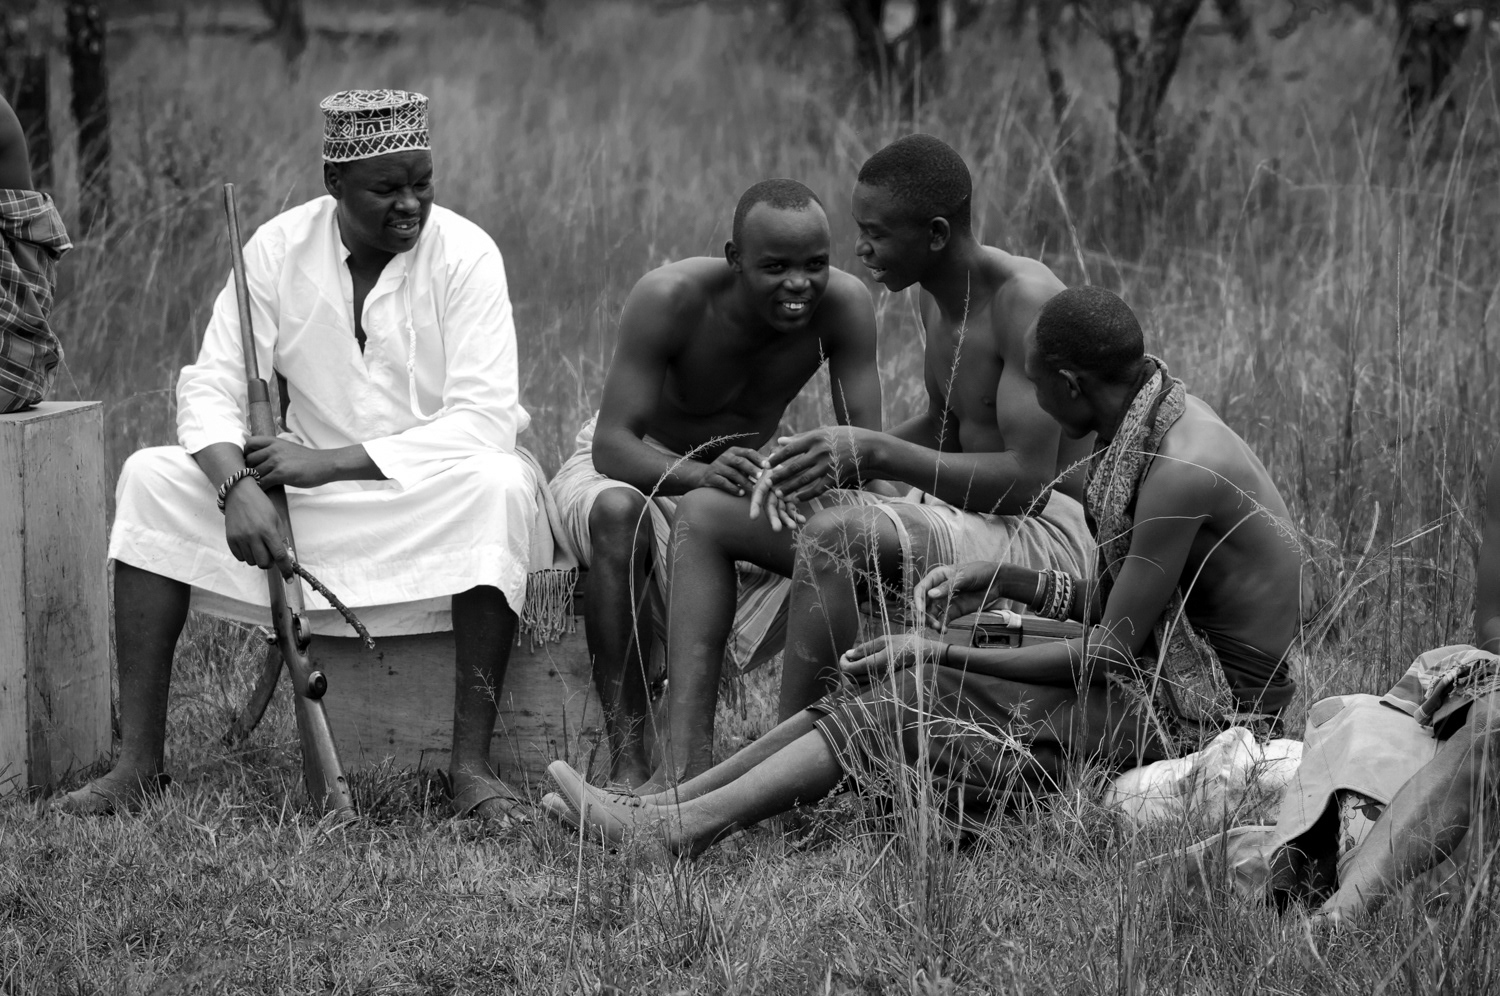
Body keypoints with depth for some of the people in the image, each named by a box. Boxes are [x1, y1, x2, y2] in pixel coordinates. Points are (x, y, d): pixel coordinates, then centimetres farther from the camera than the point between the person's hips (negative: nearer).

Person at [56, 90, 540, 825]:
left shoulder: (465, 254, -13)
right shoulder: (279, 249, -4)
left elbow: (485, 420, -21)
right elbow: (211, 386, -7)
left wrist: (329, 463, -27)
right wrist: (236, 484, -30)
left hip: (433, 493, -3)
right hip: (307, 492, 3)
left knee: (501, 485, -36)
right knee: (151, 479, -16)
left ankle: (472, 765, -34)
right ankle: (138, 761, -18)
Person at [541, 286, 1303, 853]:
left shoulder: (1182, 472, -24)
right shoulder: (1156, 422, 7)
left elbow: (1110, 652, -21)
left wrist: (944, 654, -15)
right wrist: (1002, 580, 6)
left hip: (1194, 711, -9)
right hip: (1158, 670, 9)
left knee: (921, 698, -16)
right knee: (899, 693, -2)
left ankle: (678, 828, -20)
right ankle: (669, 807, -7)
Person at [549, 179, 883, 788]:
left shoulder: (844, 307, -20)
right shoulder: (669, 299, -30)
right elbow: (613, 445, -35)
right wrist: (698, 476, -56)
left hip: (737, 471, 4)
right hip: (628, 468, -4)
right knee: (620, 511, -40)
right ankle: (627, 761, -39)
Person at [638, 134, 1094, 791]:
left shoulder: (1024, 300, -19)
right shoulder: (937, 297, 10)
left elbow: (1029, 478, -24)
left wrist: (876, 453, -28)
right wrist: (830, 457, 5)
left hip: (1042, 536, -10)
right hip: (956, 519, 10)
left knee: (835, 534, -38)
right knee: (704, 511, 2)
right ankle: (684, 764, -16)